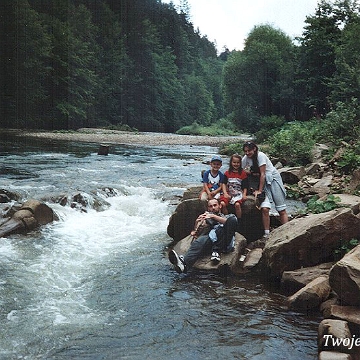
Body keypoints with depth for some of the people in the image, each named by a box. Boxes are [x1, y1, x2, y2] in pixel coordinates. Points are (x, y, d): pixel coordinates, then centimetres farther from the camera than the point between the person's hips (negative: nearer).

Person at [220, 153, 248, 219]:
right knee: (222, 203, -25)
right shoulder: (227, 173, 11)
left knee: (237, 204, -31)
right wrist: (225, 193, -9)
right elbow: (224, 184, 6)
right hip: (229, 193, 2)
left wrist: (244, 194, -11)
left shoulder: (243, 173, 6)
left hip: (238, 194, -2)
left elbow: (245, 186, 6)